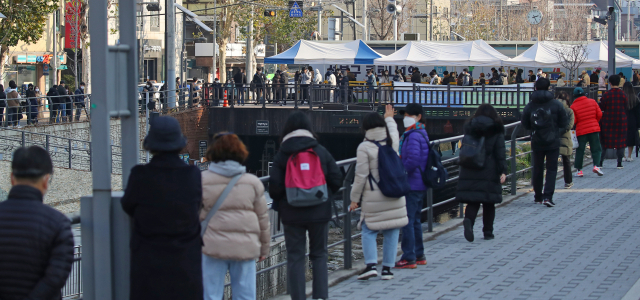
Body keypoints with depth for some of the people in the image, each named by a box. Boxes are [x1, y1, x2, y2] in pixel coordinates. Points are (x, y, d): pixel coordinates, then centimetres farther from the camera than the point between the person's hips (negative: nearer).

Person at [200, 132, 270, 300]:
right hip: (245, 247, 2)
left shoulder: (203, 180, 0)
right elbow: (263, 217, 9)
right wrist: (264, 247, 18)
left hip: (213, 247, -2)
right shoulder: (253, 182, 5)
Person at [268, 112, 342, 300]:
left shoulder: (282, 155, -5)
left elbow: (275, 187, -9)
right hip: (320, 212, 1)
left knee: (295, 257, 5)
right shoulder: (321, 151, -1)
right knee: (319, 255, 13)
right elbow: (336, 180, 0)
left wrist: (279, 201, 11)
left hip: (292, 214, -1)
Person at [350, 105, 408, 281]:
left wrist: (354, 198, -2)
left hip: (373, 198, -4)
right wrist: (389, 118, 49)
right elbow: (393, 131, 30)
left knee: (368, 231, 7)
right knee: (391, 232, 9)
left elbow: (361, 175, -10)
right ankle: (387, 268, 10)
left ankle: (371, 265, -7)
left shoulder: (364, 147, -11)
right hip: (394, 195, 4)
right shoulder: (392, 142, 3)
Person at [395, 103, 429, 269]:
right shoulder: (422, 134, 14)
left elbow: (412, 160, -28)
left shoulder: (413, 136, -18)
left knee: (407, 221, -6)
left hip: (411, 185, -10)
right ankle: (419, 255, 24)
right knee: (415, 220, 17)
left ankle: (409, 258, -5)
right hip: (420, 185, 10)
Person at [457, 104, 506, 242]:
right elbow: (500, 153, -8)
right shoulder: (496, 131, -1)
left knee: (472, 201, 3)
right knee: (488, 203, 8)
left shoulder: (469, 128, 9)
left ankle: (468, 220, -26)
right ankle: (488, 232, 12)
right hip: (489, 173, -2)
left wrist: (464, 170, 22)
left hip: (470, 172, 2)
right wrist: (503, 171, -10)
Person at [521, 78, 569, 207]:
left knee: (537, 170, 14)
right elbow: (564, 123, -1)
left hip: (536, 143, 2)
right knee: (552, 170, 2)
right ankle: (548, 196, -11)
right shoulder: (556, 104, -6)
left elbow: (525, 125, 6)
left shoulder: (529, 106, -2)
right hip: (553, 143, -2)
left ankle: (538, 196, 23)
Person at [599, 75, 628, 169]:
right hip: (621, 121, 0)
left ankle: (600, 162, 7)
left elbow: (601, 108, -4)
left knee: (604, 141, 7)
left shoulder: (606, 95, -8)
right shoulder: (623, 95, -4)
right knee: (621, 141, 6)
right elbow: (626, 108, 2)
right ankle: (619, 163, 3)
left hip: (608, 122, 0)